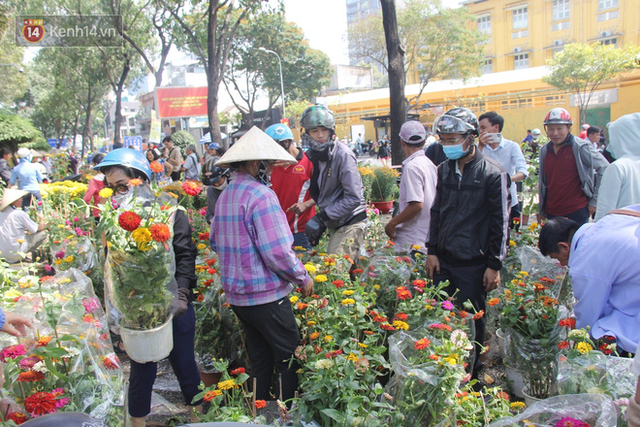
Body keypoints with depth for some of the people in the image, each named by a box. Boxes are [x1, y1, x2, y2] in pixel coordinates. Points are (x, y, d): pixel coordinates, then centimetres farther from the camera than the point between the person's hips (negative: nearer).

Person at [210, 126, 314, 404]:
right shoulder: (261, 195, -18)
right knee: (289, 358, 5)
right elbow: (278, 253, -21)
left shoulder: (225, 196, 7)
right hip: (266, 296, -8)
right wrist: (304, 278, -8)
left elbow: (215, 243, 18)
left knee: (260, 358, 19)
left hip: (236, 295, 8)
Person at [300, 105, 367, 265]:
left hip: (351, 223, -8)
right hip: (337, 224, 8)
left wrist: (321, 217, -21)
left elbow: (354, 198, -20)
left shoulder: (343, 154, -16)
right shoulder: (312, 156, 7)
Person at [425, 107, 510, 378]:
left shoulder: (492, 173, -10)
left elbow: (500, 223, -7)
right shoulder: (444, 170, 7)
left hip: (473, 264, -5)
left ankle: (471, 374, 24)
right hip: (443, 260, 5)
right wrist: (432, 251, 9)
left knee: (471, 323, 6)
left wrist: (494, 265, -7)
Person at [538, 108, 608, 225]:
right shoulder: (544, 150, 7)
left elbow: (604, 168, -5)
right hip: (552, 212, 5)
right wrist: (541, 209, 16)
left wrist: (595, 200, -5)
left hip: (577, 211, -5)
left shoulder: (581, 147, -8)